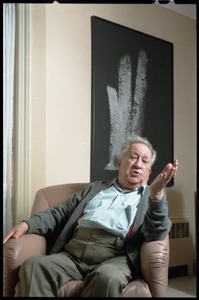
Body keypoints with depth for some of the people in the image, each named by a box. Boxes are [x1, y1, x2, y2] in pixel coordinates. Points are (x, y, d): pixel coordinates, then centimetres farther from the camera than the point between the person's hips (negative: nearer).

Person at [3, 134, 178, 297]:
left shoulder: (151, 196, 15)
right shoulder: (95, 188, 26)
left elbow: (156, 235, -4)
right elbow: (60, 214, 24)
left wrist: (156, 193, -21)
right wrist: (27, 224, 6)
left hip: (115, 258, -2)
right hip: (72, 254, 3)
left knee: (108, 277, -36)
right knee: (33, 266, -26)